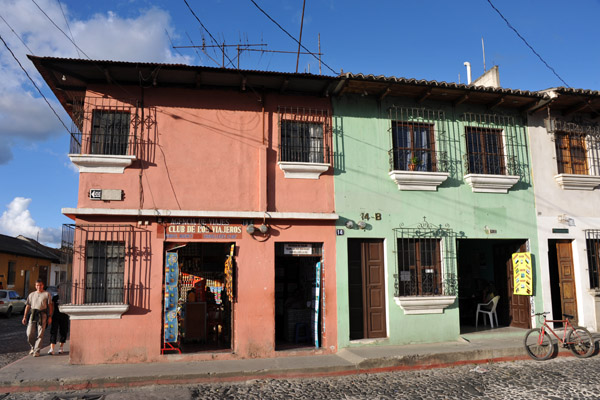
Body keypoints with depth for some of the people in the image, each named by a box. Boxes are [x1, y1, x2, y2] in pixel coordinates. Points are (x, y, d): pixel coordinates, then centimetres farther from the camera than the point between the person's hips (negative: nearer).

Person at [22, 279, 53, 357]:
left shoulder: (46, 294, 9)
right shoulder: (31, 294, 19)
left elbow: (50, 306, 4)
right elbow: (27, 306, 18)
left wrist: (50, 316, -4)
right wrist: (24, 316, 9)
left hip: (42, 315, -3)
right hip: (33, 315, 3)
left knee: (40, 334, -5)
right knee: (29, 333, -3)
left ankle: (36, 351, 2)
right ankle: (33, 347, 21)